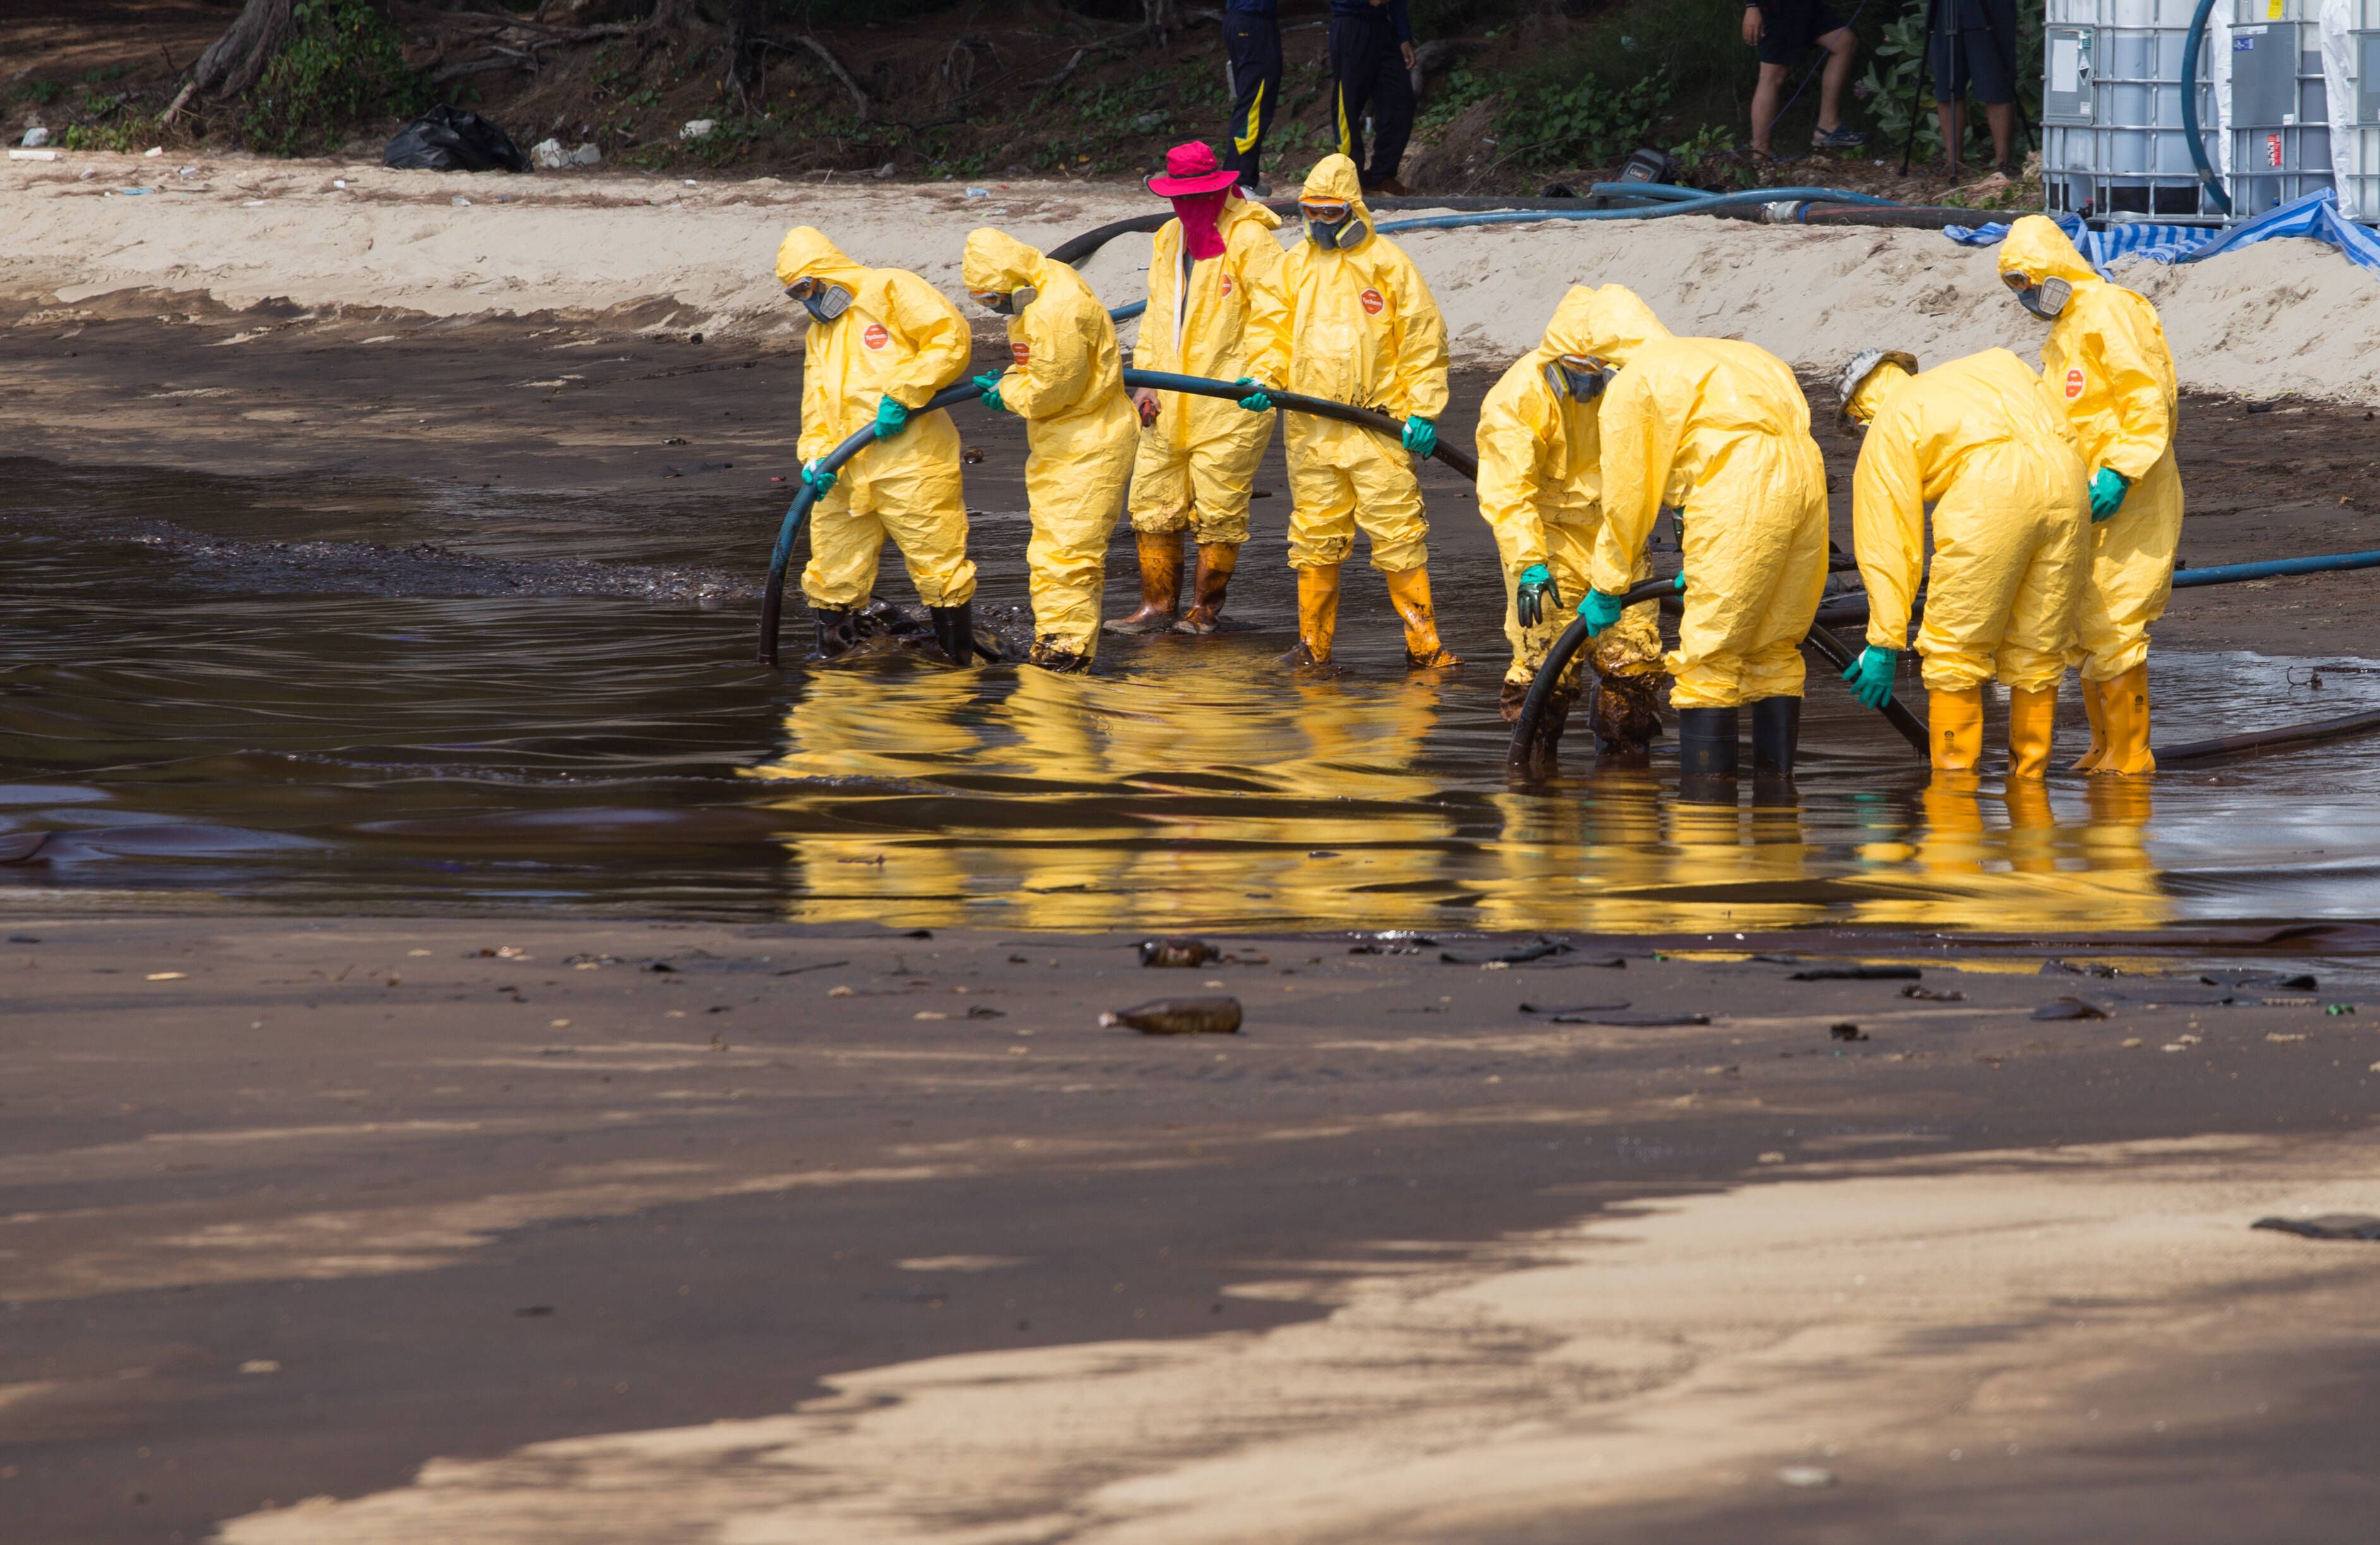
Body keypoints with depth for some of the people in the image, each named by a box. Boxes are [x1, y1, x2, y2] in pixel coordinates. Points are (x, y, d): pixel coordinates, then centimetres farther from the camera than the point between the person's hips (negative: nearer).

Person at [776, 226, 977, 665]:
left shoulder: (891, 290, 1)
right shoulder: (818, 336, 25)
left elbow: (951, 337, -11)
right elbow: (816, 407, 18)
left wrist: (901, 395, -16)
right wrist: (817, 458, -2)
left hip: (909, 463, -7)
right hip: (846, 477, 7)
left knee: (939, 570, -5)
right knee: (831, 575, 8)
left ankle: (960, 664, 2)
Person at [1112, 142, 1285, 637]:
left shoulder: (1249, 240, -9)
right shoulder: (1168, 240, 14)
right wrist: (1145, 379, 12)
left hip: (1228, 401, -7)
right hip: (1171, 404, 7)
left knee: (1218, 510, -2)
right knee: (1153, 502, 6)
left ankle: (1206, 608, 11)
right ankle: (1157, 606, 13)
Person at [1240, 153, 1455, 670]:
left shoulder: (1388, 263, 1)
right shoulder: (1294, 265, 12)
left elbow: (1423, 341, 1)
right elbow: (1272, 329, 13)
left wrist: (1424, 410, -5)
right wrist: (1262, 378, -7)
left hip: (1379, 425, -4)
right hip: (1311, 428, 4)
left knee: (1397, 534, -6)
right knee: (1315, 535, 7)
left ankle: (1423, 644, -2)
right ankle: (1313, 642, 15)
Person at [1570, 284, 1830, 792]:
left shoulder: (1631, 385, 8)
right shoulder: (1729, 355, 32)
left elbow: (1627, 498, 8)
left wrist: (1607, 588, 19)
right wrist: (1698, 564, 44)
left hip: (1740, 499, -7)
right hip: (1806, 480, 7)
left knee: (1710, 655, -2)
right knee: (1776, 649, 16)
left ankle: (1707, 787, -5)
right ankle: (1776, 787, 16)